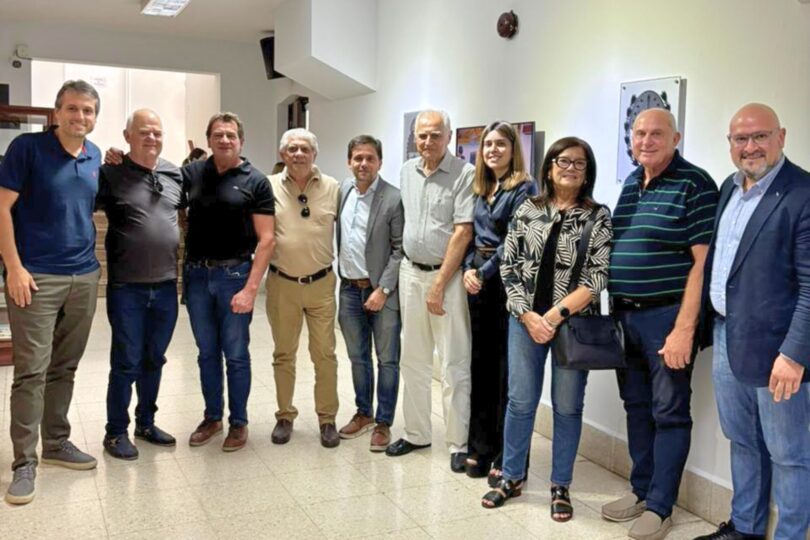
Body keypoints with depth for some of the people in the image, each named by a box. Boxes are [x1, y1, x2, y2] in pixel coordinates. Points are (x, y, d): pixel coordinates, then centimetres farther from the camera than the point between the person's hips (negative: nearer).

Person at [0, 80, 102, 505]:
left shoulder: (95, 157, 9)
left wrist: (92, 261, 11)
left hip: (84, 277, 5)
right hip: (36, 277, -5)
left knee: (64, 368, 14)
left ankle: (56, 443, 27)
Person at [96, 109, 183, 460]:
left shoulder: (175, 174, 7)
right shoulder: (111, 174, -6)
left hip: (166, 286, 5)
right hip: (126, 288, -4)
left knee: (154, 360, 16)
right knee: (126, 363, 3)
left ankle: (146, 423, 31)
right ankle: (116, 432, 19)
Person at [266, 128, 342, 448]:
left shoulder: (332, 188, 0)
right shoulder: (269, 187, -2)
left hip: (322, 284, 0)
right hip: (282, 284, 0)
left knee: (324, 354, 6)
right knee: (283, 354, 12)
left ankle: (327, 418, 20)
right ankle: (285, 416, 26)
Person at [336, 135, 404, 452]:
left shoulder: (393, 199, -12)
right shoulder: (342, 190, 6)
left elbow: (400, 249, -11)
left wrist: (383, 289, -15)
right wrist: (338, 278, 9)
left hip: (381, 292, -5)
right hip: (349, 289, 5)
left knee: (387, 360, 4)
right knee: (357, 357, 16)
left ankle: (383, 423, 16)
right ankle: (363, 414, 30)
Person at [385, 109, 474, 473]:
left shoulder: (464, 174, -10)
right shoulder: (407, 172, 10)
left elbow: (463, 232, -14)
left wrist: (439, 285, -14)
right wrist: (416, 276, 12)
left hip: (447, 275, -6)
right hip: (410, 272, 6)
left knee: (454, 364, 0)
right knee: (413, 359, 13)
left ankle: (459, 444, 11)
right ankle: (416, 434, 26)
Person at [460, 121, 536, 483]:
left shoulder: (524, 188, -6)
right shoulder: (480, 188, 16)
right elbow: (471, 234, 15)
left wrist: (484, 273, -11)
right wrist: (468, 269, -1)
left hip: (507, 283, -7)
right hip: (479, 283, 7)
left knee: (507, 369, -2)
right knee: (480, 365, 10)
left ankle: (507, 457, 7)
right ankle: (481, 448, 20)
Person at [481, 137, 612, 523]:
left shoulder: (598, 216, -1)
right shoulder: (527, 211, 5)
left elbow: (599, 275, -8)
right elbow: (509, 266, 3)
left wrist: (558, 313, -15)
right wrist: (528, 315, -8)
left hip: (573, 323, -1)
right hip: (525, 319, 2)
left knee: (567, 406, 6)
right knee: (520, 401, 7)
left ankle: (560, 486, 21)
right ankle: (512, 477, 24)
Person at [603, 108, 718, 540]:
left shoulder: (694, 185, -10)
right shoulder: (630, 184, 12)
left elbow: (702, 262, -15)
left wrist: (684, 328, -19)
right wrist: (615, 312, 12)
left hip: (667, 316, -7)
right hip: (625, 314, 7)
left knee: (668, 413, 3)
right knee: (636, 406, 15)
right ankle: (641, 489, 29)